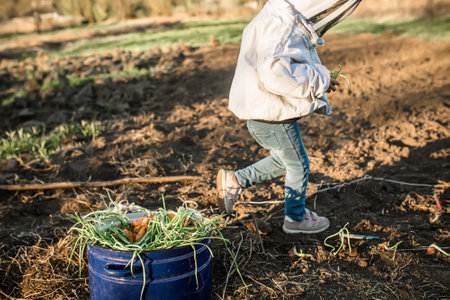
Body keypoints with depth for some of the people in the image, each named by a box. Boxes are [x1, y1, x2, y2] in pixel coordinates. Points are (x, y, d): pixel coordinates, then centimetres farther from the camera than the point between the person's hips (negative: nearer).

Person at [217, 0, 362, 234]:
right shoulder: (283, 26, -26)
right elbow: (274, 71, -40)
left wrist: (320, 78, 11)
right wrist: (319, 79, -25)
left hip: (262, 110, 9)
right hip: (271, 115, -9)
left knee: (284, 160, 25)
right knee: (298, 165, 12)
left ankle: (234, 181, 26)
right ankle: (296, 218, 32)